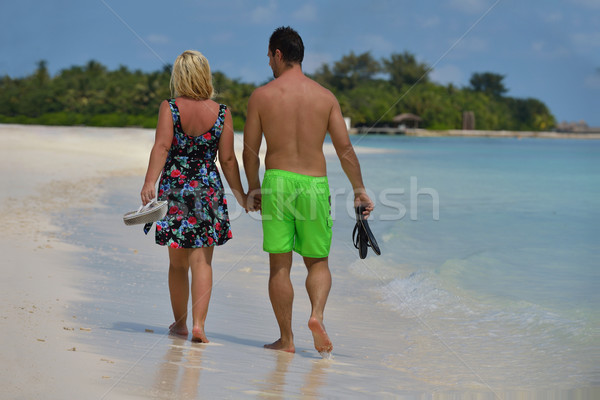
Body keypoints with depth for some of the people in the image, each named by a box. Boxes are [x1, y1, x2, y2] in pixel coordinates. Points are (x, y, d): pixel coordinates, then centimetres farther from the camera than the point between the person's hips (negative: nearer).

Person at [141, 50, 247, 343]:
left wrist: (150, 182, -21)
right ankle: (198, 324, -10)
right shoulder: (221, 113, -1)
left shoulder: (169, 108, -3)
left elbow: (162, 146, -16)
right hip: (208, 188, 0)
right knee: (202, 261, 2)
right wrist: (240, 194, 9)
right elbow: (227, 159, 0)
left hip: (174, 187, 0)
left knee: (178, 263, 13)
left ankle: (180, 323, 25)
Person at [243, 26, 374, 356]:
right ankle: (317, 315, -10)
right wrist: (359, 190, 9)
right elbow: (345, 149, 2)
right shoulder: (326, 97, 4)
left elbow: (250, 150, 3)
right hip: (315, 184, 1)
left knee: (279, 265, 6)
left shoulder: (261, 96, 0)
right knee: (318, 261, 15)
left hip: (276, 181, -1)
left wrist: (252, 187, 17)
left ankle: (286, 339, 9)